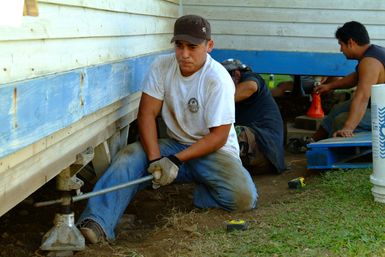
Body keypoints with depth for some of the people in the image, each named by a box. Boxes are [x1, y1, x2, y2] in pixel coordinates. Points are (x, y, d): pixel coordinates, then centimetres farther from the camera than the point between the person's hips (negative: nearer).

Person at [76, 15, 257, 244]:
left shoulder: (218, 79, -18)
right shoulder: (162, 66, -7)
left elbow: (218, 137, -17)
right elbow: (147, 113, -10)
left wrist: (176, 160, -26)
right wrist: (155, 159, -24)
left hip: (214, 149, -3)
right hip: (174, 145, 3)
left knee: (243, 197, -29)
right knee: (129, 156, -24)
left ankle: (199, 190, 2)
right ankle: (97, 224, -40)